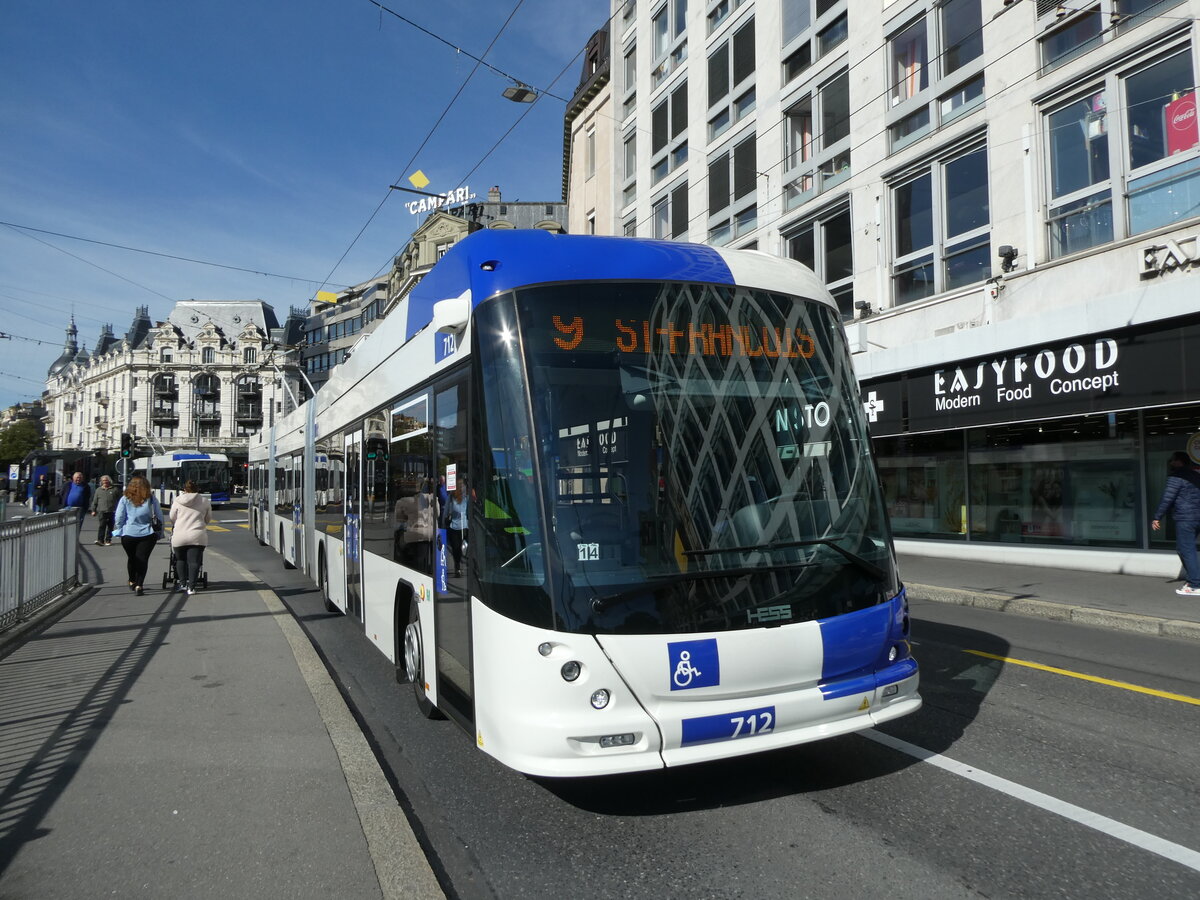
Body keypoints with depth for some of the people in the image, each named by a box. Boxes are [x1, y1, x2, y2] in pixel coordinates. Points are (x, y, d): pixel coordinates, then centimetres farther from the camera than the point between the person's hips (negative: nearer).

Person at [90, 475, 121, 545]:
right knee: (102, 525, -10)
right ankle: (100, 540, -11)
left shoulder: (115, 489, 7)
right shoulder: (98, 490, 13)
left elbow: (119, 500, 7)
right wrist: (93, 510, 10)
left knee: (110, 526, 4)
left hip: (112, 511, 0)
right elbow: (94, 501, 15)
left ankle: (108, 540, 11)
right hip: (101, 511, 0)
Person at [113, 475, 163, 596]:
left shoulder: (125, 499, -3)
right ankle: (138, 585, -13)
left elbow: (119, 518, -2)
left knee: (132, 559, 18)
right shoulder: (152, 499, -2)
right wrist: (159, 534, 11)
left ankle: (132, 582, 33)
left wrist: (119, 531, 14)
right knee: (143, 559, -1)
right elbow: (159, 518, 2)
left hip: (128, 534, 1)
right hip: (148, 535, -1)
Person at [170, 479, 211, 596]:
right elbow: (208, 518, 15)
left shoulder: (178, 501, 4)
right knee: (194, 561, 0)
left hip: (179, 536, 0)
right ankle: (191, 587, -5)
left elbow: (172, 517, 13)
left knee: (180, 560, 19)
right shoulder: (204, 501, 6)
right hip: (198, 536, 0)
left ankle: (182, 582, 18)